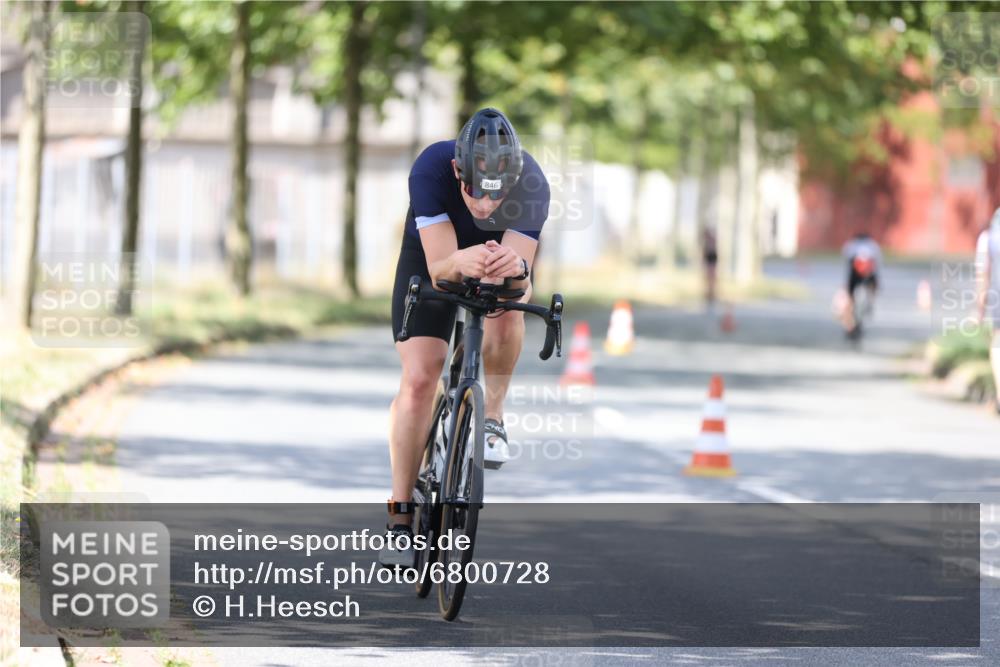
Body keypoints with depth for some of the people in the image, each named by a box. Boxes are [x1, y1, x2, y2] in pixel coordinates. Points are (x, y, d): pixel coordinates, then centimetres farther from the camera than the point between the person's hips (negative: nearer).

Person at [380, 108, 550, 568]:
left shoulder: (532, 185, -35)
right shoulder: (431, 168, -37)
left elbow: (520, 285, -38)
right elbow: (437, 269, -39)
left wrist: (515, 271, -62)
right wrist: (460, 263, -62)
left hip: (502, 254, 0)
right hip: (433, 255, 0)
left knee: (506, 313, -35)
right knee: (418, 380, -14)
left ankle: (492, 417, -9)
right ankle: (400, 520, -6)